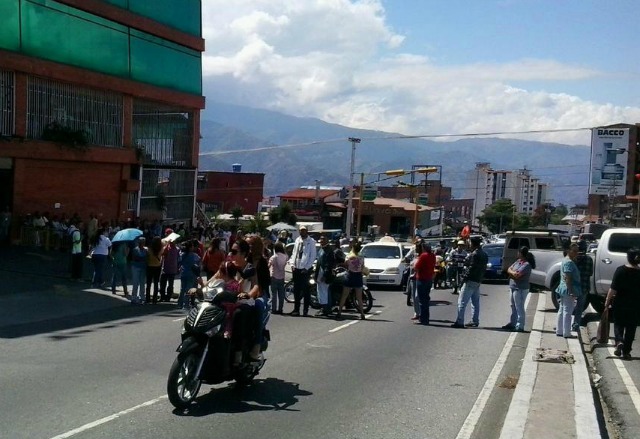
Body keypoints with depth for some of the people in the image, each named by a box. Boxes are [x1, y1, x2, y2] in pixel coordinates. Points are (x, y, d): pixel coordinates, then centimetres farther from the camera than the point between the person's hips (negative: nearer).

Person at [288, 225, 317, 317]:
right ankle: (296, 309, 17)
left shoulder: (311, 241, -5)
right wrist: (292, 264, 2)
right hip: (296, 268, 5)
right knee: (296, 289, 9)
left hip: (305, 269, -5)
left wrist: (306, 268, -12)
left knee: (305, 289, 1)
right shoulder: (297, 240, 11)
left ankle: (305, 310, 8)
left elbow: (313, 256, -8)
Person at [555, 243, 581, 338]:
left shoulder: (565, 260, 14)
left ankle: (559, 331, 20)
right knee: (567, 312, -5)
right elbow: (568, 278, -23)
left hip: (563, 289, 10)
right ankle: (566, 333, -1)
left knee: (562, 311, 14)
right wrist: (571, 292, -26)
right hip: (569, 290, -10)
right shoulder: (569, 262, -17)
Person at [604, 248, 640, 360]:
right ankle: (626, 352, 11)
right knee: (630, 328, 11)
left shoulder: (621, 270, -12)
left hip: (620, 303, -1)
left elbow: (613, 288, -13)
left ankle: (619, 341, -8)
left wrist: (607, 301, -4)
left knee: (618, 324, 16)